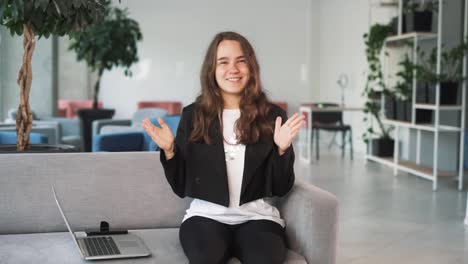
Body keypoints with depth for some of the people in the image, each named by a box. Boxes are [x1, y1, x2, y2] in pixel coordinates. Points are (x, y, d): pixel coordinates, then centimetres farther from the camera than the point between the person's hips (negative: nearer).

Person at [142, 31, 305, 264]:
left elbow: (281, 188, 4)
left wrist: (282, 148, -12)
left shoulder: (272, 116, 5)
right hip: (206, 214, 0)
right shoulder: (193, 115, 6)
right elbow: (181, 187, 7)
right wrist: (169, 151, -9)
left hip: (256, 215, 0)